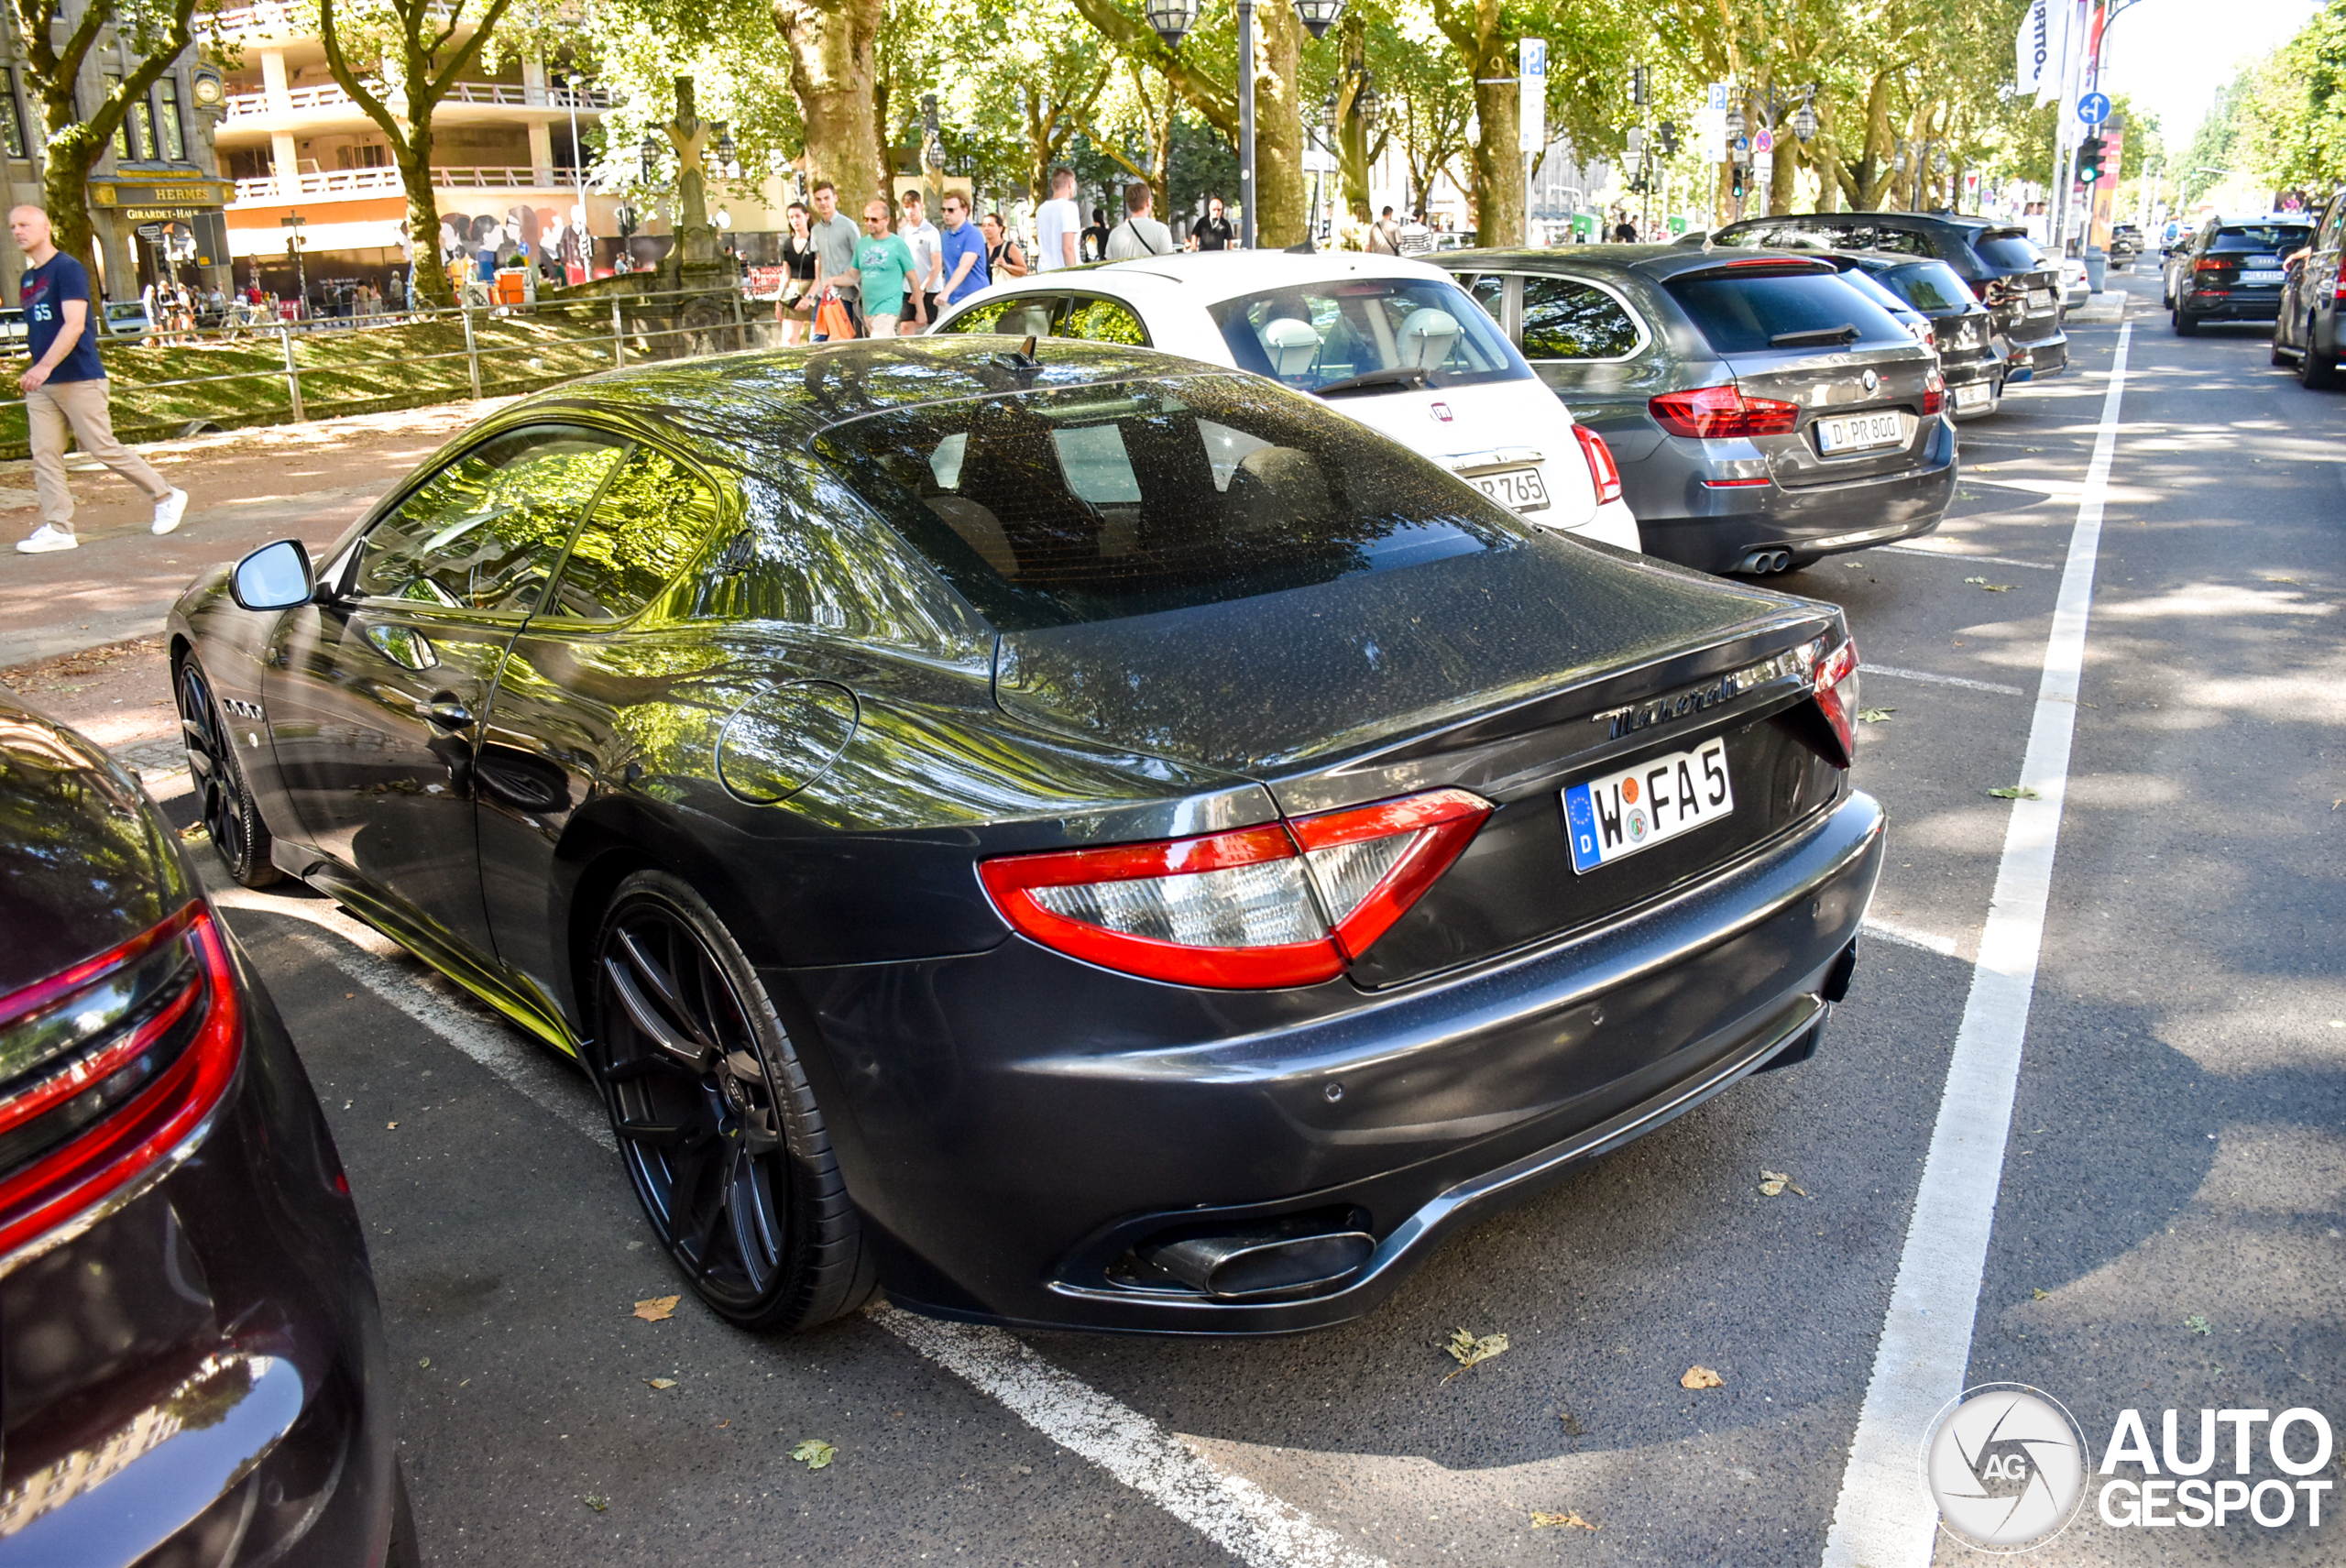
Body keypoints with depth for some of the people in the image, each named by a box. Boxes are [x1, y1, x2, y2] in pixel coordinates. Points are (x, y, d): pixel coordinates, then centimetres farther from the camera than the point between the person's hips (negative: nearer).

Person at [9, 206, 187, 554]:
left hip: (79, 380, -8)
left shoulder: (67, 269, -9)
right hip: (41, 384, 8)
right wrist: (34, 374, 16)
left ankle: (167, 496, 11)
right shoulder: (27, 280, 17)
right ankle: (57, 528, 3)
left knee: (104, 449, -4)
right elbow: (37, 332, 21)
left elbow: (74, 325, -19)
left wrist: (44, 366, -27)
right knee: (44, 456, 1)